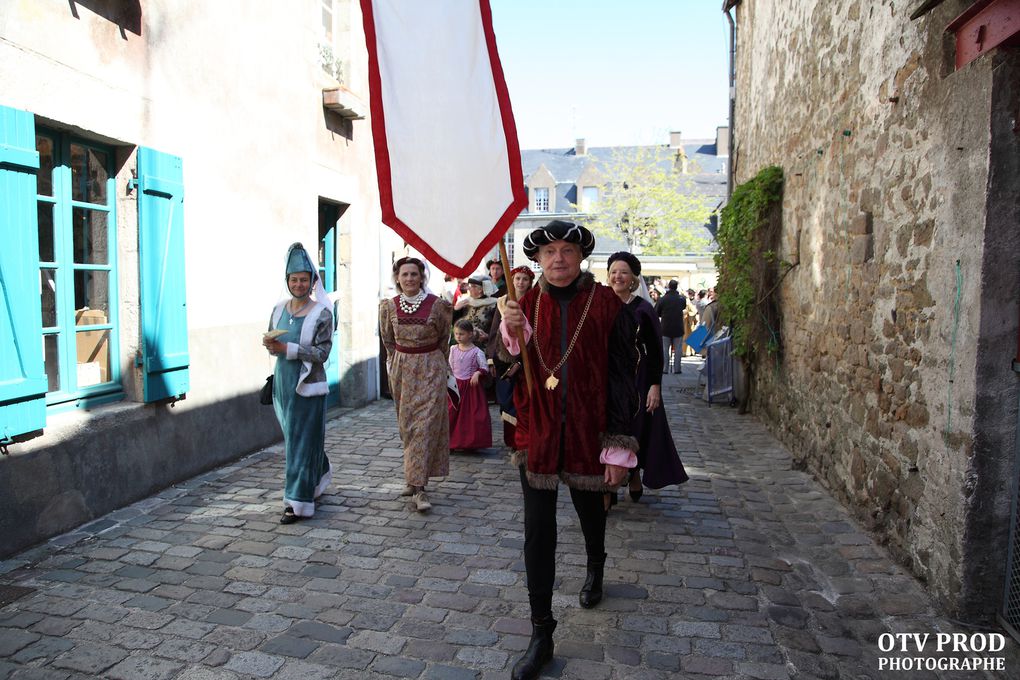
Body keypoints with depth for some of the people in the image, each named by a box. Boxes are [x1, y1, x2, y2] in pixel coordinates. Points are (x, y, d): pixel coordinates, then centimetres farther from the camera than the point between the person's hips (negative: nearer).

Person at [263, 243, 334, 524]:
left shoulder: (321, 313, -9)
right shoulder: (279, 309, 8)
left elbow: (322, 353, -15)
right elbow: (273, 347, 14)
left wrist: (286, 348, -22)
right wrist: (270, 344, -10)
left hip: (307, 385, -6)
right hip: (283, 382, 6)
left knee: (302, 442, -2)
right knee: (295, 438, 17)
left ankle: (298, 501, 5)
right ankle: (317, 480, 39)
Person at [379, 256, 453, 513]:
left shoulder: (437, 305, -9)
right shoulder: (389, 306, -1)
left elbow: (444, 338, 6)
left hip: (431, 369, -3)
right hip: (401, 369, 3)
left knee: (426, 424, -8)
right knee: (407, 424, 10)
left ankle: (417, 485, -6)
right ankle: (414, 477, 24)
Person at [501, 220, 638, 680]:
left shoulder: (606, 305, -9)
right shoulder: (526, 305, 0)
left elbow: (621, 378, -8)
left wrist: (619, 446, -11)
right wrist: (511, 332, -20)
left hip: (587, 431, -1)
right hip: (536, 432, 1)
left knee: (589, 508, 23)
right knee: (537, 531, 3)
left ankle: (595, 565, 58)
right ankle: (541, 635, 17)